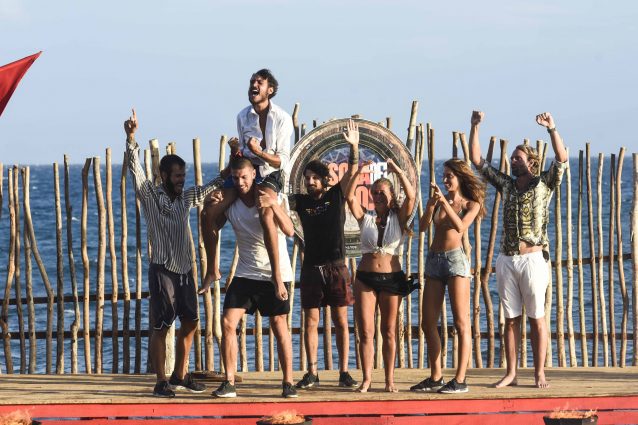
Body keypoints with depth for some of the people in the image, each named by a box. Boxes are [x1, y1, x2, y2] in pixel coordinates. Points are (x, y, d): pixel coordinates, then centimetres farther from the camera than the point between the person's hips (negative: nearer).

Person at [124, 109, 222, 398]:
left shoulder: (186, 198, 11)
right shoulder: (150, 196, -5)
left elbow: (208, 189, 24)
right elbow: (135, 168, -17)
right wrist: (131, 138, -30)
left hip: (185, 270, 7)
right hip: (162, 269, -7)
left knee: (190, 323, 11)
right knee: (161, 326, -6)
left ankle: (180, 376, 23)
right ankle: (161, 382, -2)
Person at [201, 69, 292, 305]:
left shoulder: (282, 119, -9)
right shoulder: (243, 116, 6)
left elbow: (282, 161, -11)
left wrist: (259, 152, -27)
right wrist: (236, 151, -7)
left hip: (269, 174, -5)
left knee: (265, 215, -36)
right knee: (208, 212, -11)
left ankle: (277, 275, -31)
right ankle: (211, 270, 6)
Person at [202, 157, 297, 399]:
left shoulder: (273, 198, -9)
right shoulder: (230, 202, 0)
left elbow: (289, 231, -21)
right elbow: (213, 229, 11)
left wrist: (274, 205, -34)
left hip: (276, 272, -3)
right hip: (246, 273, 3)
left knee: (279, 325, -1)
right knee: (228, 323, -9)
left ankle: (288, 382, 8)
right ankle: (229, 383, -6)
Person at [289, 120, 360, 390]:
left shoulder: (336, 195, 1)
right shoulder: (301, 201, 5)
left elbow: (352, 172, -10)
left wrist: (354, 147, -25)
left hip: (336, 267, -1)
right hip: (311, 268, 1)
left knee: (341, 321, 3)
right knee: (311, 321, 3)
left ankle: (344, 372, 7)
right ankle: (312, 373, 9)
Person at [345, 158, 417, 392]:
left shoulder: (398, 219, 4)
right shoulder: (365, 219, 7)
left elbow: (411, 196, -12)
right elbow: (350, 197, -6)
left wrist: (398, 172, -15)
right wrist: (358, 172, -15)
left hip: (391, 278, -1)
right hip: (365, 278, 1)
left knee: (389, 331, 6)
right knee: (365, 331, -4)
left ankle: (390, 379, 10)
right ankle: (367, 378, -1)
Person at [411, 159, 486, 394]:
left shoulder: (471, 204, 3)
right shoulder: (438, 200, 13)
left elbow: (461, 227, -15)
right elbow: (422, 226, 1)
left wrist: (445, 202, -18)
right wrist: (431, 204, -12)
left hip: (455, 259, -5)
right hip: (434, 260, 6)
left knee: (461, 322, -7)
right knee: (428, 323, 5)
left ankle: (460, 380, -8)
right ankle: (435, 377, 13)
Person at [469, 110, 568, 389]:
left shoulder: (544, 183, 2)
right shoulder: (506, 185, 13)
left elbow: (562, 159, -14)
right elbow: (477, 160, 12)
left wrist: (552, 129, -27)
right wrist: (475, 127, 3)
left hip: (533, 258, -4)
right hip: (507, 259, 4)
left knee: (537, 319, -1)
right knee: (511, 319, 7)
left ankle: (540, 373, 3)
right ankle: (511, 374, 10)